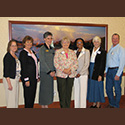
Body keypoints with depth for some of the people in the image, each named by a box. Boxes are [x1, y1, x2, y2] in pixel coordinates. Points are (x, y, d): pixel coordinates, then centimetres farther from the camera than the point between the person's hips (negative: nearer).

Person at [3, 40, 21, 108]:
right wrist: (9, 84, -19)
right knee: (11, 99, 0)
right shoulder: (8, 56, -14)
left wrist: (18, 78, 14)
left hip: (16, 79, 9)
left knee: (16, 98, 16)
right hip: (10, 80, -9)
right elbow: (6, 71, -17)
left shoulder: (15, 56, 11)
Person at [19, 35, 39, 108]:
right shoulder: (23, 53, -10)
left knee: (33, 96, 13)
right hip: (28, 78, -8)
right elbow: (24, 67, -15)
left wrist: (37, 76, 14)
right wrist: (26, 80, -18)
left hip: (34, 78, 8)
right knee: (28, 96, 0)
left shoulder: (32, 52, 15)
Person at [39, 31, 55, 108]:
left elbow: (53, 61, 13)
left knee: (50, 89, 10)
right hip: (44, 72, -7)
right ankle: (43, 105, 13)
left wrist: (54, 71, 0)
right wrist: (49, 72, -14)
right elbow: (43, 62, -13)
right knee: (44, 89, 0)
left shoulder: (52, 49, 12)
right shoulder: (42, 49, -8)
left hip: (51, 73, 7)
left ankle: (46, 105, 22)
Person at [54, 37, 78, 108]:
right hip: (61, 75, -2)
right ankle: (63, 106, 12)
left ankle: (68, 106, 17)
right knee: (62, 92, 0)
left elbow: (76, 63, 7)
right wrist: (63, 70, -14)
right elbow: (56, 63, -4)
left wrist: (71, 70, -9)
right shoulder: (58, 52, 5)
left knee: (69, 92, 6)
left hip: (71, 75, 2)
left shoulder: (72, 52, 13)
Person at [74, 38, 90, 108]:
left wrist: (80, 73, -11)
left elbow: (87, 64, -7)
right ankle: (76, 106, 18)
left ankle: (82, 106, 9)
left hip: (83, 74, -4)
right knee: (76, 91, 8)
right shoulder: (74, 52, 13)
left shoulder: (86, 51, -1)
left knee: (83, 91, -1)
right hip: (75, 74, 4)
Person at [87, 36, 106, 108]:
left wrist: (100, 75, -15)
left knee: (98, 87, 1)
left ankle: (98, 104, 15)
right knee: (92, 87, 10)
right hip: (91, 71, 6)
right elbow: (88, 61, 12)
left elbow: (103, 64, -10)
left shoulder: (103, 51, -6)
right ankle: (94, 103, 24)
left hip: (98, 72, -6)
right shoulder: (91, 51, 12)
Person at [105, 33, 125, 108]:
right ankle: (111, 103, 29)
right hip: (109, 71, 7)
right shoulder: (110, 49, 16)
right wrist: (106, 71, 14)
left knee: (117, 89, 3)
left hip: (116, 70, -7)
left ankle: (116, 105, 18)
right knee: (108, 88, 12)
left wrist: (118, 74, -18)